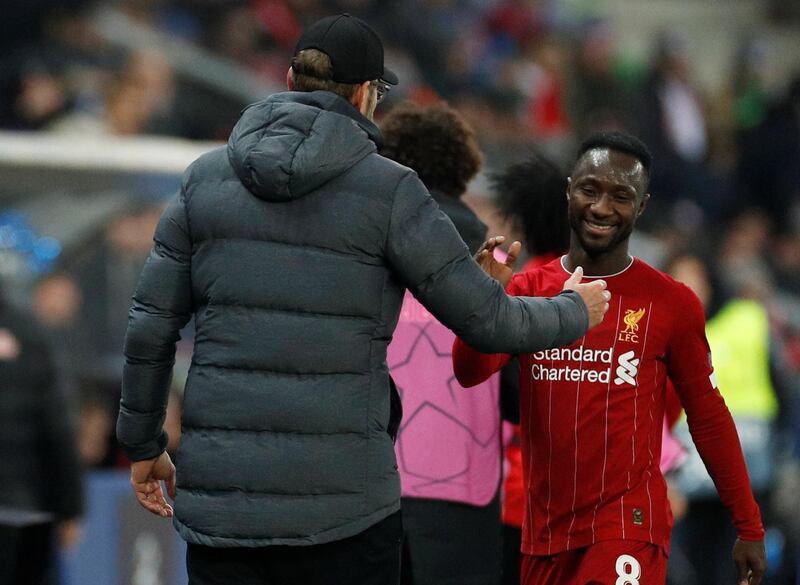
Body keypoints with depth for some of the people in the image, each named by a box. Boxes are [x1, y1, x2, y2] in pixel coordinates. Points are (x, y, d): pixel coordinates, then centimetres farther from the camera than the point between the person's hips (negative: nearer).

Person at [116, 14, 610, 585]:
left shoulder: (208, 176, 7)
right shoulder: (388, 190, -4)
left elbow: (151, 327, 8)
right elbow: (487, 320, -1)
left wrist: (143, 445, 21)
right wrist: (575, 312, 19)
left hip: (218, 498, 3)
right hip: (339, 506, -3)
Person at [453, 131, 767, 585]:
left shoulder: (672, 304, -2)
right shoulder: (528, 290, 5)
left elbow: (709, 419, 4)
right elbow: (470, 373, -10)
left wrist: (749, 527, 5)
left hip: (629, 527, -4)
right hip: (545, 528, 4)